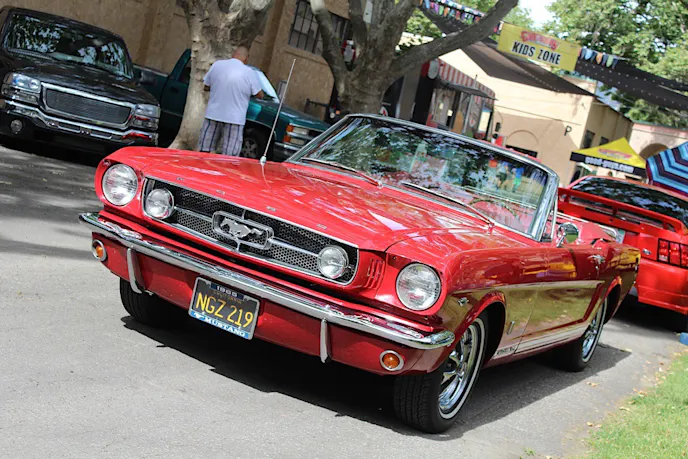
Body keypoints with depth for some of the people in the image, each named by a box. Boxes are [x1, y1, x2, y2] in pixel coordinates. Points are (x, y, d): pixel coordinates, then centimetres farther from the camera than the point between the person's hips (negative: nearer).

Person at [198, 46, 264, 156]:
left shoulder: (217, 65, 1)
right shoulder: (249, 73, -8)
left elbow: (206, 87, 10)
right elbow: (260, 95, 2)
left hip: (212, 115, 3)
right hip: (234, 118, -3)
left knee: (204, 151, 13)